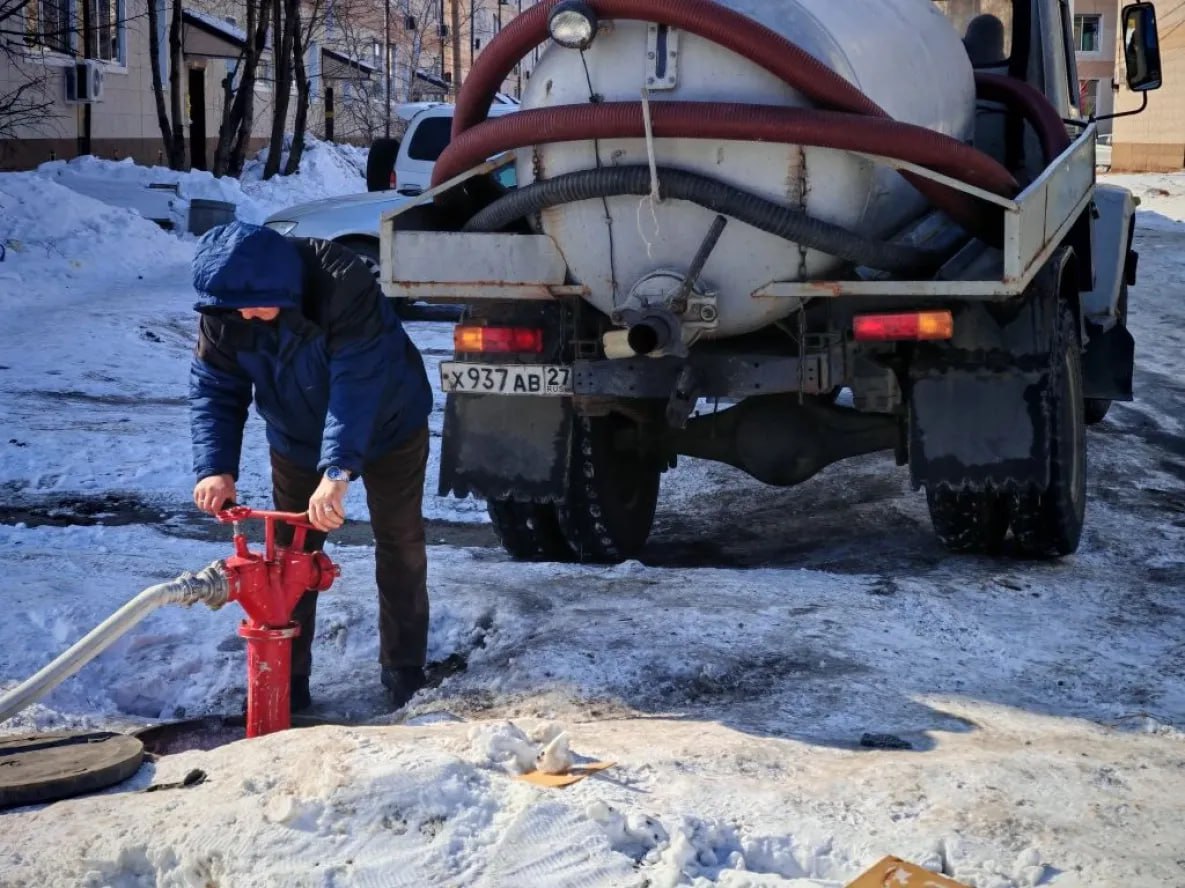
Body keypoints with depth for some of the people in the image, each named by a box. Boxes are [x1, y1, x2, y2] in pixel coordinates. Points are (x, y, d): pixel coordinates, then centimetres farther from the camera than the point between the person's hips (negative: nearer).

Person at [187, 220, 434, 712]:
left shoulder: (344, 284, -39)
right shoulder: (222, 309, -22)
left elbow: (358, 381, -45)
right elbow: (213, 389, -18)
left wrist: (338, 471, -53)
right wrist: (215, 467, -34)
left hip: (387, 427, -4)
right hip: (296, 440, 4)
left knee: (401, 545, 3)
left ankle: (403, 671, 16)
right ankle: (286, 676, 10)